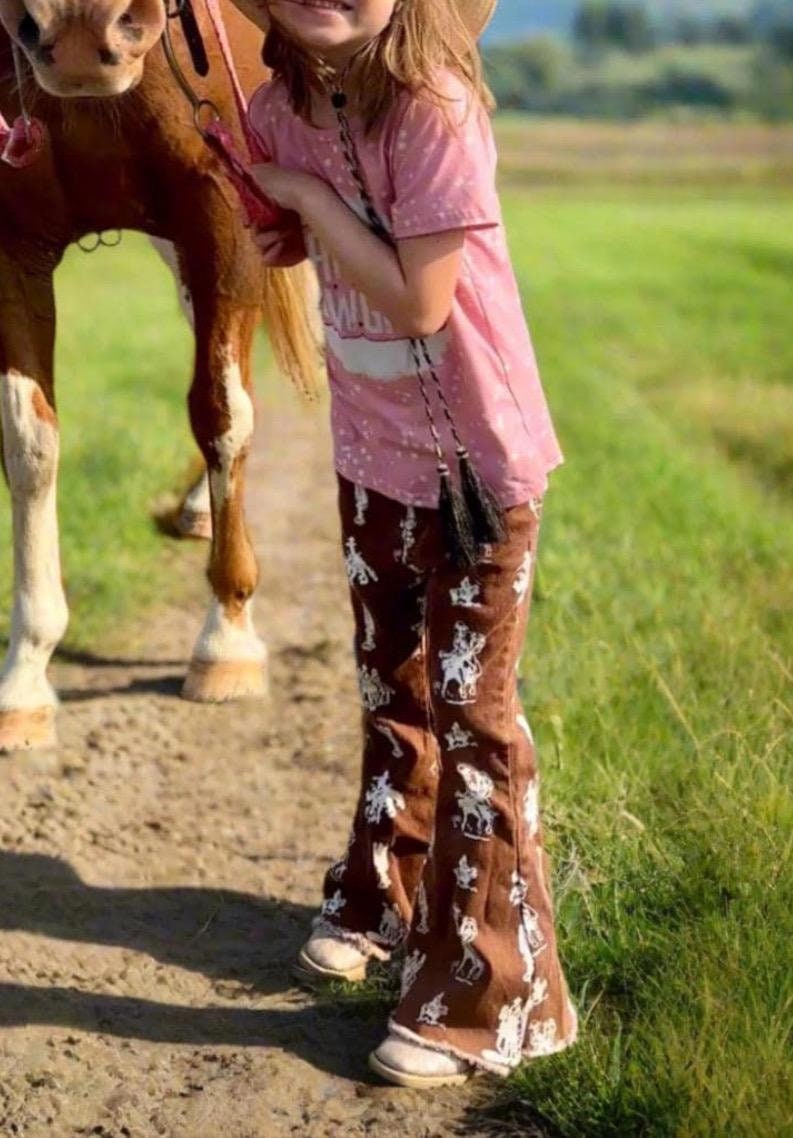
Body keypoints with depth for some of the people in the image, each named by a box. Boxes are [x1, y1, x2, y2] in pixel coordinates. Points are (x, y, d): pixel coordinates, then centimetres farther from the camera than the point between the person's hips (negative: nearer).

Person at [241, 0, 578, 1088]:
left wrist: (306, 195, -22)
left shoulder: (434, 109, -25)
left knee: (470, 712, 0)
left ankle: (485, 997, 10)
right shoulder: (283, 105, -4)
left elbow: (416, 301, -28)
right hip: (373, 449, 7)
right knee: (391, 684, 23)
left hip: (475, 458, -7)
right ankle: (387, 896, 43)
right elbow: (271, 247, 5)